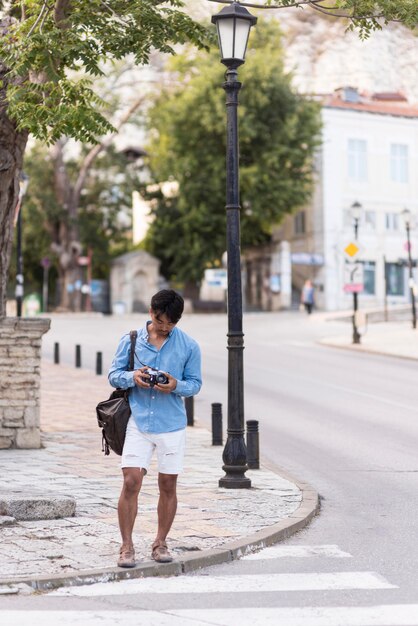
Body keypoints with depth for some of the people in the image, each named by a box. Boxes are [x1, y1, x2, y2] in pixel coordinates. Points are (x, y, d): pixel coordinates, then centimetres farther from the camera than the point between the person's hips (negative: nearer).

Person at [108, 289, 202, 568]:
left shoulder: (189, 346, 2)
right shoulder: (130, 340, 2)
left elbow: (195, 383, 5)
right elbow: (114, 374, 5)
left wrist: (176, 386, -16)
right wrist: (133, 377, -16)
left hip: (172, 425, 1)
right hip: (138, 422, -1)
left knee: (168, 485, 7)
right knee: (131, 482, -8)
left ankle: (160, 543, 22)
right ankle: (127, 546, 2)